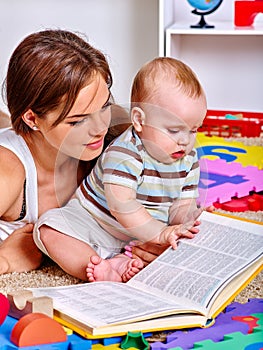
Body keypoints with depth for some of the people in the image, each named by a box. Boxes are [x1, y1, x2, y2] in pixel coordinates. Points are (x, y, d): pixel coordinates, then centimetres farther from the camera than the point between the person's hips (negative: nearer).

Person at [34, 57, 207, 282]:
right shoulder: (124, 154, -26)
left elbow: (183, 202, -2)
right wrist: (159, 233, -41)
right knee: (50, 228, -27)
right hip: (95, 224, -5)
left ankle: (125, 264, -29)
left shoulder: (188, 160, -4)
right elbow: (122, 205, -34)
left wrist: (185, 217, -27)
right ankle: (101, 270, -41)